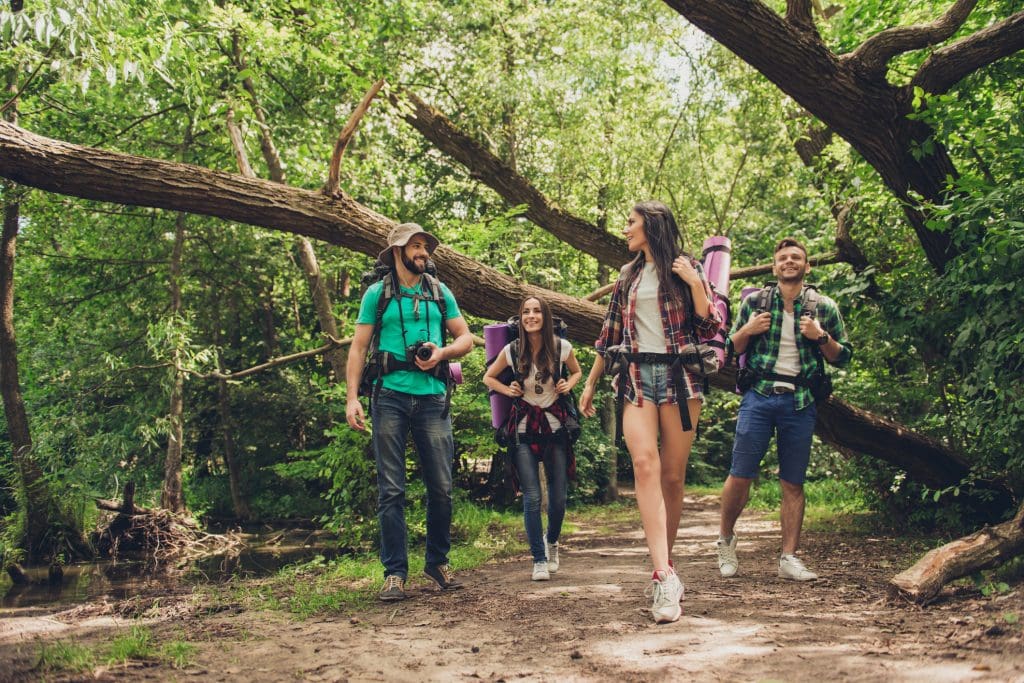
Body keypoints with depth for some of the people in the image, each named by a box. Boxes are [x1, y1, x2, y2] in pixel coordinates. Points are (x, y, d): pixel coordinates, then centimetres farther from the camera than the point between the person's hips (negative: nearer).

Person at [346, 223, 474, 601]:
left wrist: (442, 352, -7)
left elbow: (466, 338, 15)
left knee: (441, 488, 4)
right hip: (391, 397, -2)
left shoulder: (440, 293, 14)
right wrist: (352, 397, -8)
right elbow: (358, 347, 3)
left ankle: (438, 561, 20)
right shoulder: (377, 294, 6)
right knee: (391, 490, -2)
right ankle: (395, 572, 4)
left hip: (432, 398, 2)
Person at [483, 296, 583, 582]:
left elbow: (577, 371, 16)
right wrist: (508, 390, -6)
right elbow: (488, 377, 11)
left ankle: (552, 541, 35)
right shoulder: (512, 351, -6)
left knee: (558, 497, 4)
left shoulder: (561, 348, -5)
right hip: (524, 431, -1)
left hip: (555, 427, 1)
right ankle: (540, 560, 4)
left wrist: (568, 384, -4)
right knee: (532, 497, -9)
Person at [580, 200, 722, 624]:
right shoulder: (628, 276, 18)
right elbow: (609, 335, 22)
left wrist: (694, 282, -12)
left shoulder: (686, 267, 7)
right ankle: (665, 577, -28)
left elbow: (710, 327, 0)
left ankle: (664, 568, 15)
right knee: (645, 463, -20)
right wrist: (590, 384, 21)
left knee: (673, 477, -1)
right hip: (637, 376, 2)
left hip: (680, 376, -2)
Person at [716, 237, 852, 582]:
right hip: (759, 396, -1)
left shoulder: (824, 307, 8)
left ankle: (789, 558, 9)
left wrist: (821, 337, -9)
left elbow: (843, 357, 9)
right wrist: (747, 330, -7)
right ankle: (725, 538, 17)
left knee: (793, 483, 3)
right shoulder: (754, 302, 8)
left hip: (800, 401, 1)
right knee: (741, 474, -4)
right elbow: (731, 348, 14)